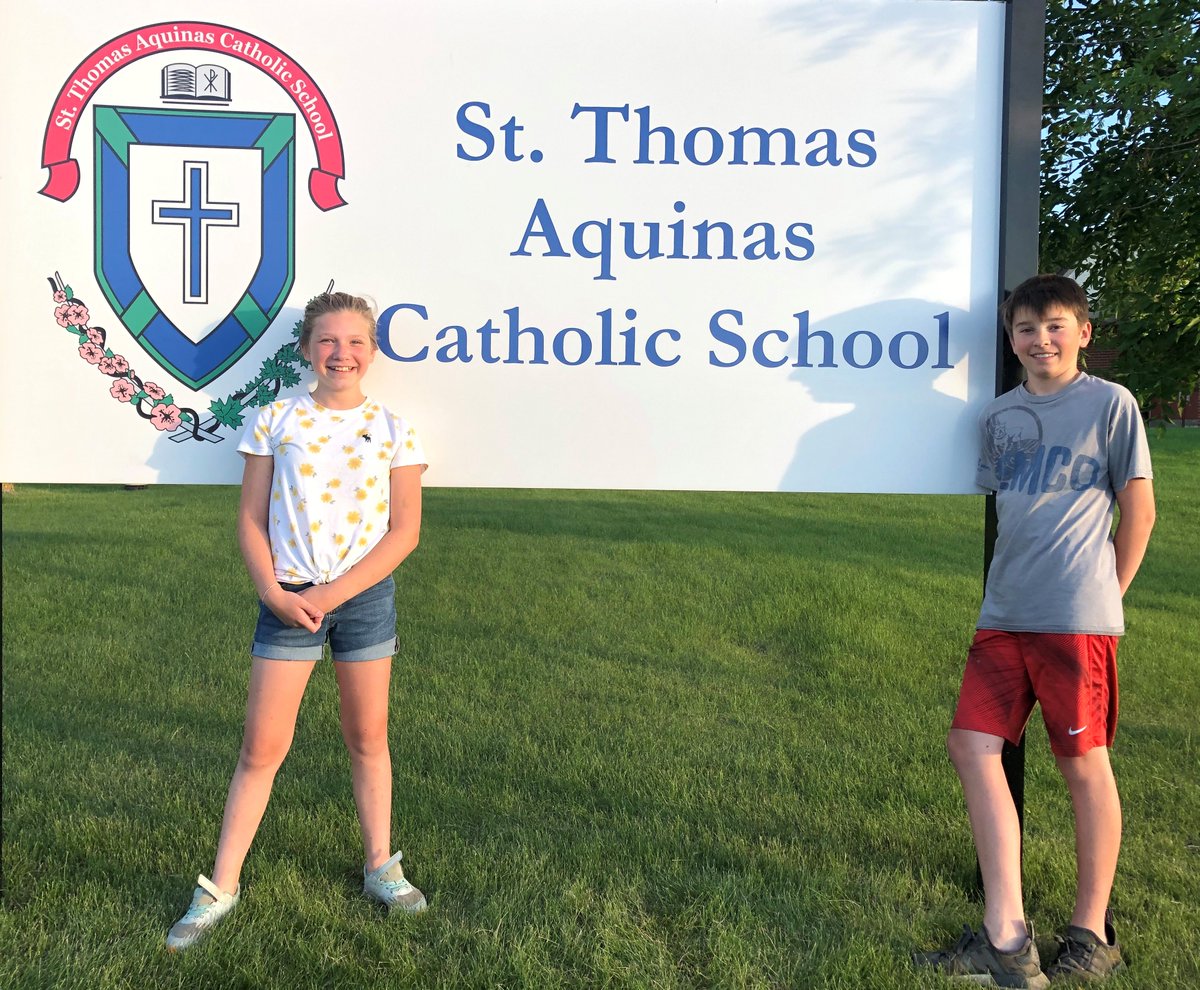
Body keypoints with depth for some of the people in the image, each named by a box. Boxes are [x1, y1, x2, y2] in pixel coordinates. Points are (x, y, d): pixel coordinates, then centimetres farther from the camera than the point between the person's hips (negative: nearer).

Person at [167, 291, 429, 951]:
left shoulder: (392, 431, 1)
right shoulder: (275, 421, 2)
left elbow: (405, 531, -4)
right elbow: (251, 519, 2)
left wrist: (333, 593, -12)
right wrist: (273, 592, -13)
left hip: (366, 596, 1)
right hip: (286, 599, 0)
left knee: (368, 737, 11)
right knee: (262, 747, 2)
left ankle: (380, 866, 28)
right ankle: (220, 886, 14)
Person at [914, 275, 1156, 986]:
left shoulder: (1111, 404, -1)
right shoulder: (999, 416, 13)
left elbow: (1139, 510, 0)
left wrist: (1105, 597, 3)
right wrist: (1013, 585, 15)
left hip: (1077, 620, -6)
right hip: (1004, 615, 6)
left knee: (1085, 766, 3)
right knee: (973, 747, -1)